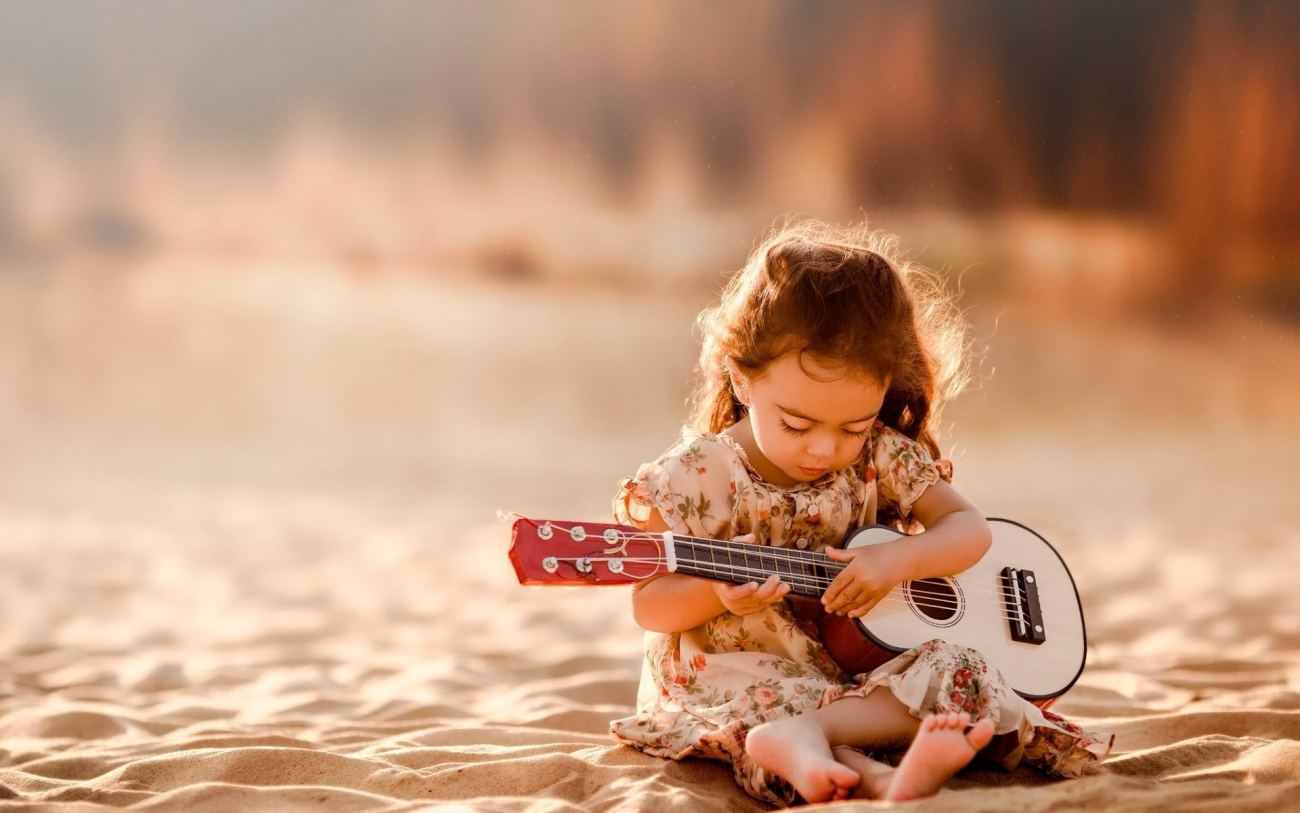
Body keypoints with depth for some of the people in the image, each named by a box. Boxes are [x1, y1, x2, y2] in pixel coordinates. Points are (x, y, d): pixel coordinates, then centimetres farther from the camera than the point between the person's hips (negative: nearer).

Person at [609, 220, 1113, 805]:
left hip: (857, 672, 4)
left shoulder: (881, 459, 2)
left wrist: (898, 560, -19)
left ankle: (800, 737, -41)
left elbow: (970, 531, 2)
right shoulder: (693, 480, -8)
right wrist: (716, 593, -27)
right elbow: (648, 607, -5)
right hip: (733, 679, -3)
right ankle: (880, 780, -56)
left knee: (955, 669, -21)